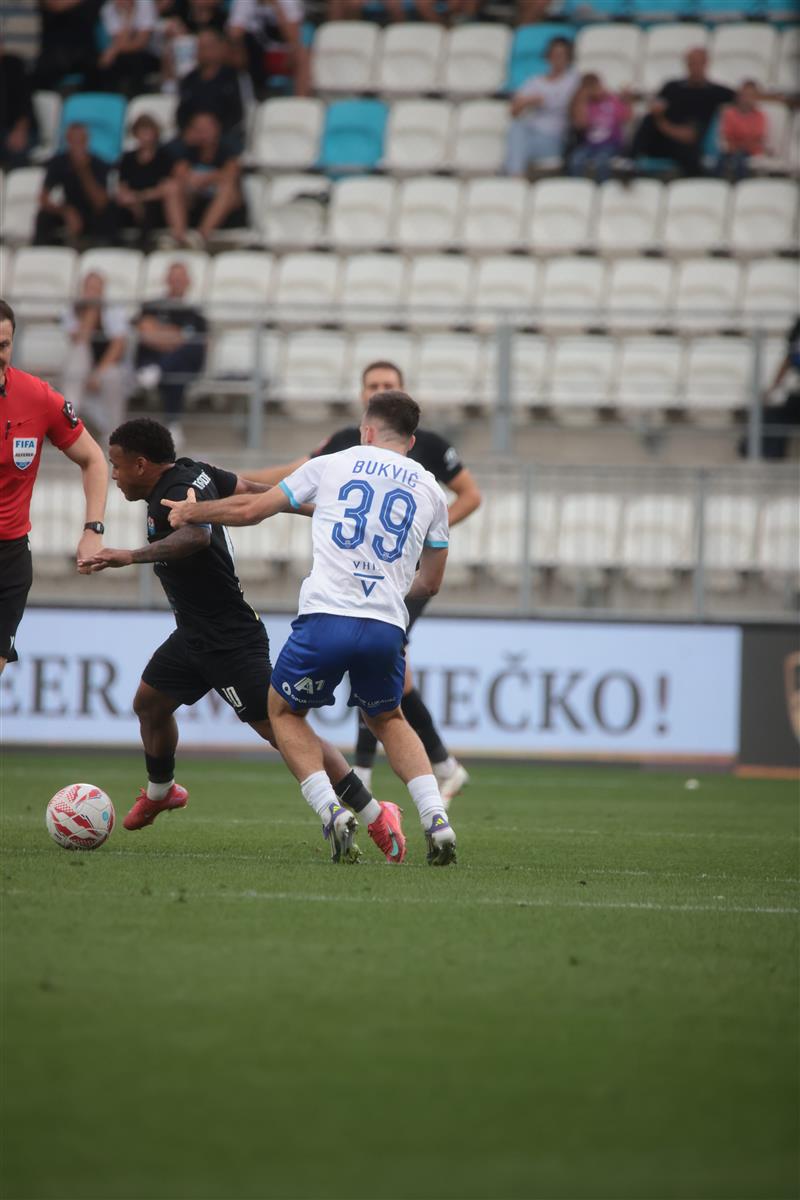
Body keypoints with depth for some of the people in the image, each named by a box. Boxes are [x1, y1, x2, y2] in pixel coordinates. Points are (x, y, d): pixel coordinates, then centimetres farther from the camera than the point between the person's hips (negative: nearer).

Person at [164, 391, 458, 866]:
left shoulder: (332, 465, 11)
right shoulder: (430, 490, 17)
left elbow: (250, 509, 17)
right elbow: (430, 582, 25)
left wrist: (190, 512, 34)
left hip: (327, 617, -3)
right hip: (388, 627, 3)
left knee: (284, 711, 21)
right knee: (388, 719, 28)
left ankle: (333, 813, 1)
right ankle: (436, 818, 7)